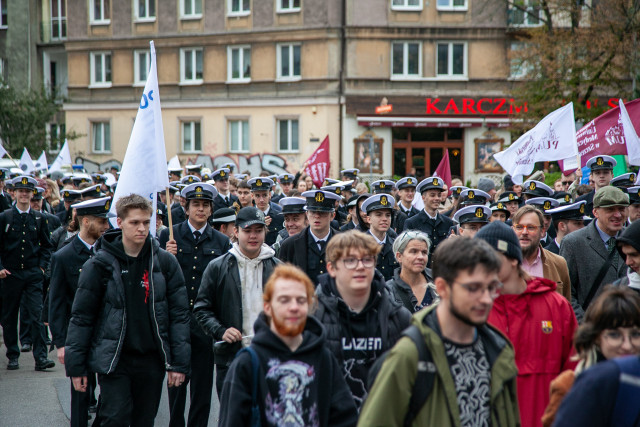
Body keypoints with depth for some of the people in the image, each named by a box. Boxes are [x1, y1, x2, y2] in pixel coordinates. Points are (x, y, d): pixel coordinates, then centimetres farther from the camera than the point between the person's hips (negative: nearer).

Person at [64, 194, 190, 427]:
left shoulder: (165, 262, 2)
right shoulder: (100, 265, -4)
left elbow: (179, 314, 4)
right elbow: (81, 317, 0)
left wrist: (179, 362, -1)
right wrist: (75, 366, -2)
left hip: (152, 359, 2)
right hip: (113, 361, -2)